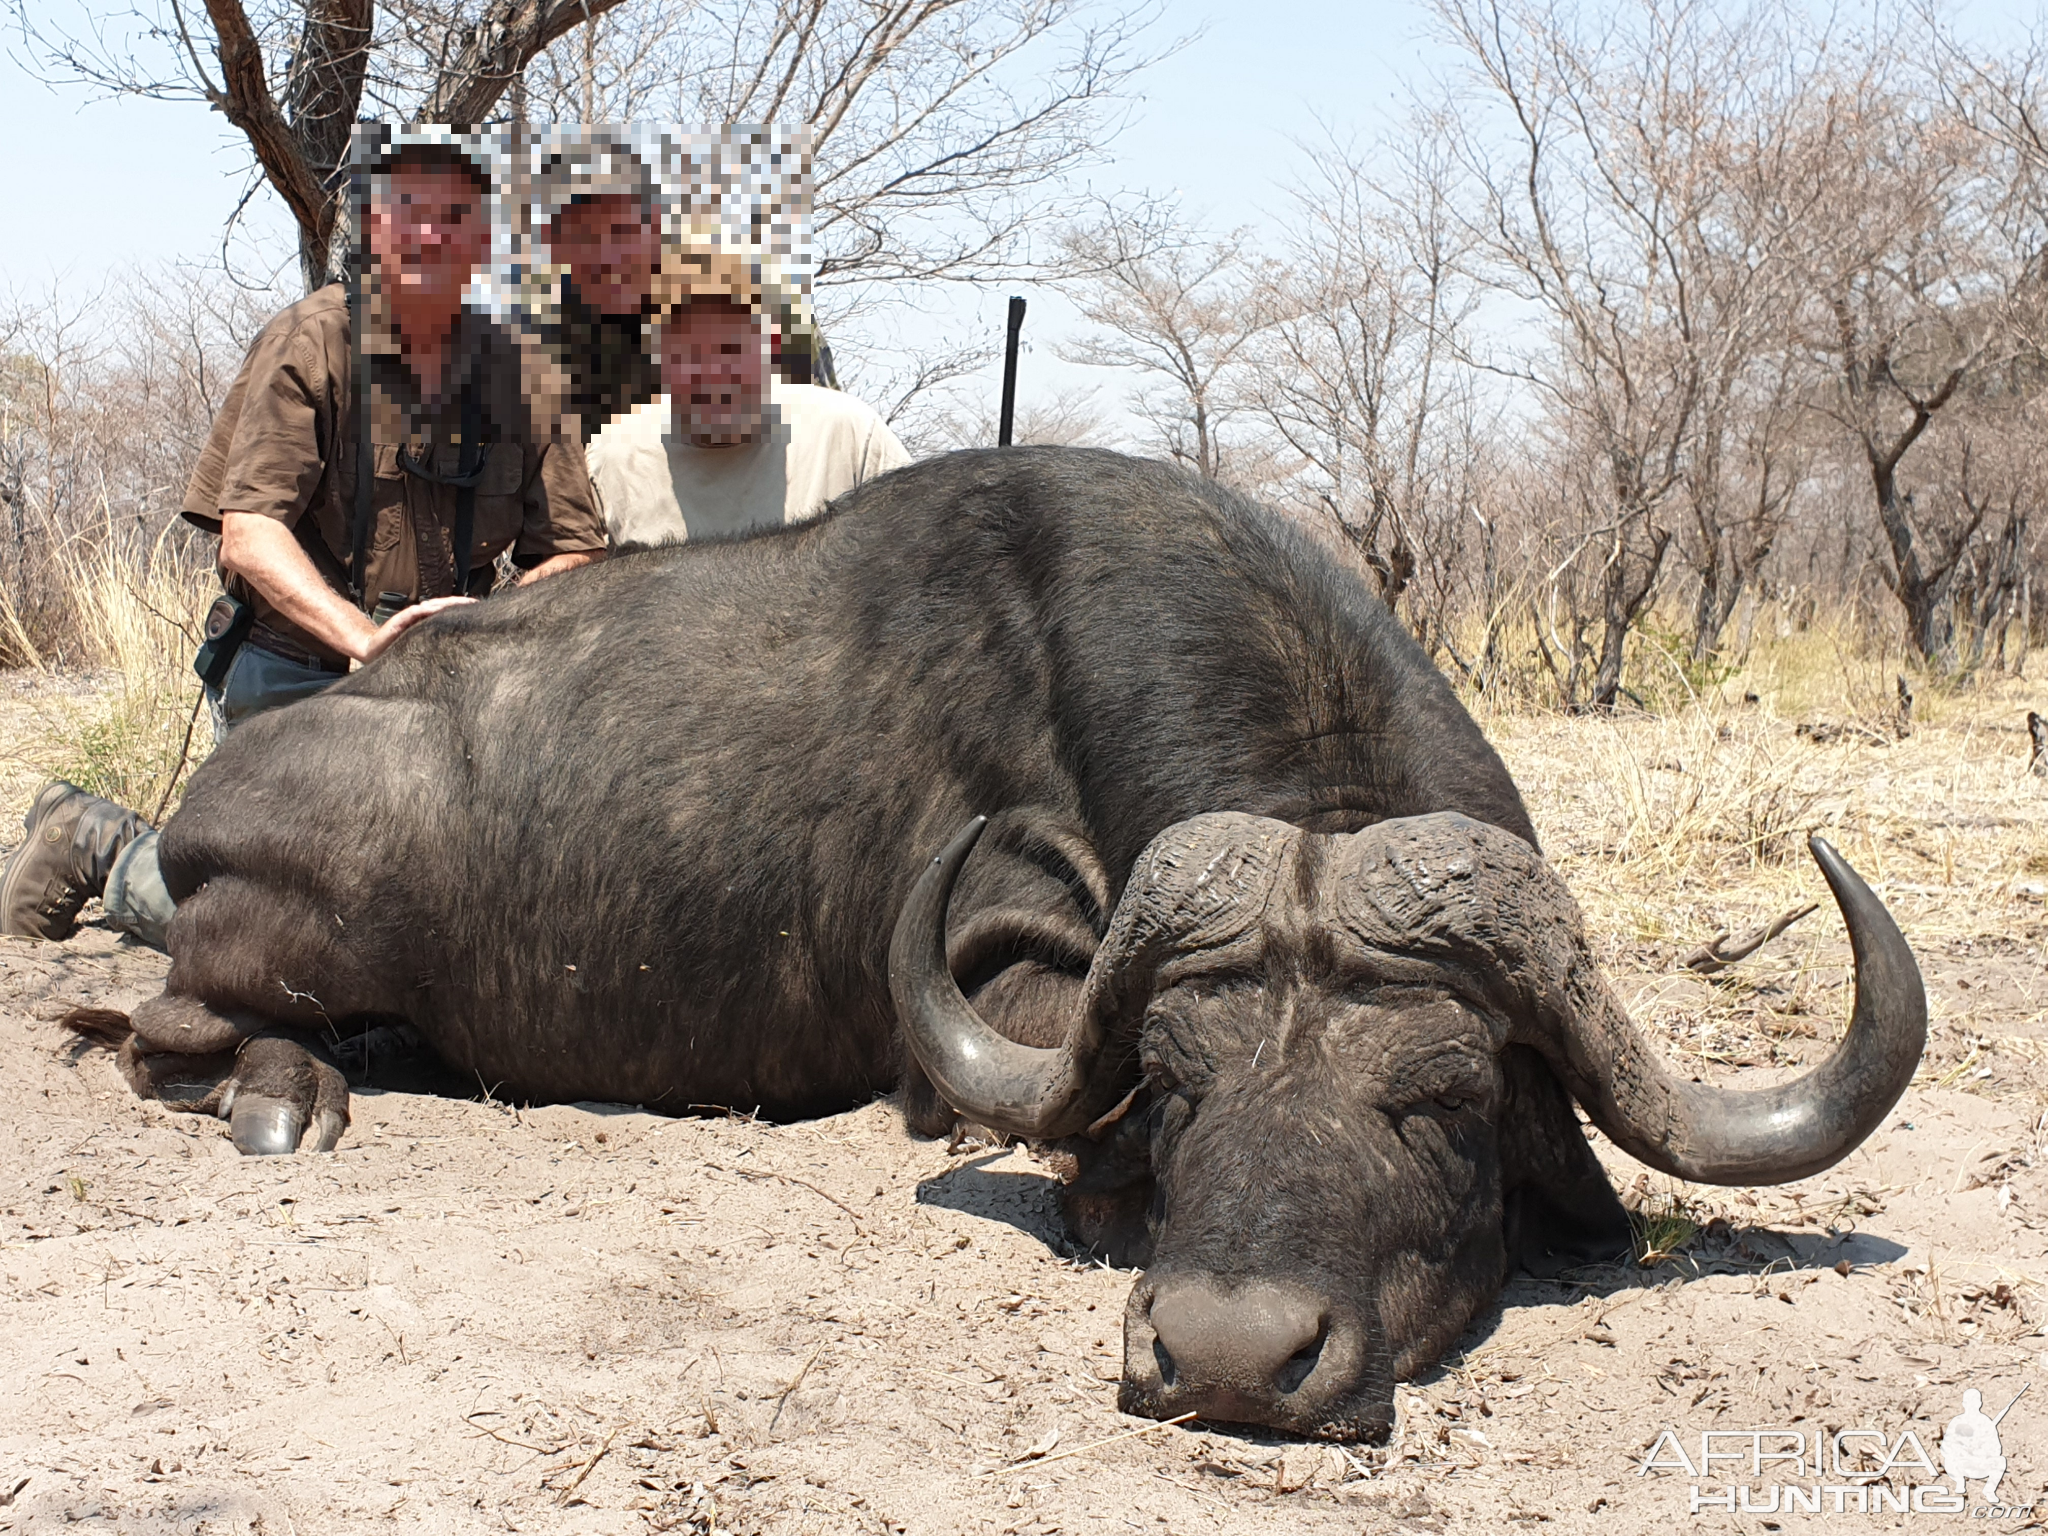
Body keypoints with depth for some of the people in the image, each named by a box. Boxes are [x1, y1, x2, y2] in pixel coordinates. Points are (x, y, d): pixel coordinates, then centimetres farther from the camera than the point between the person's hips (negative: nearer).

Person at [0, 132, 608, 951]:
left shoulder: (516, 371, 2)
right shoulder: (309, 342, -9)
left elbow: (575, 552, 2)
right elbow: (248, 535, -18)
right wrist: (362, 636, -34)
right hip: (289, 674, -4)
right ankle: (96, 841, 21)